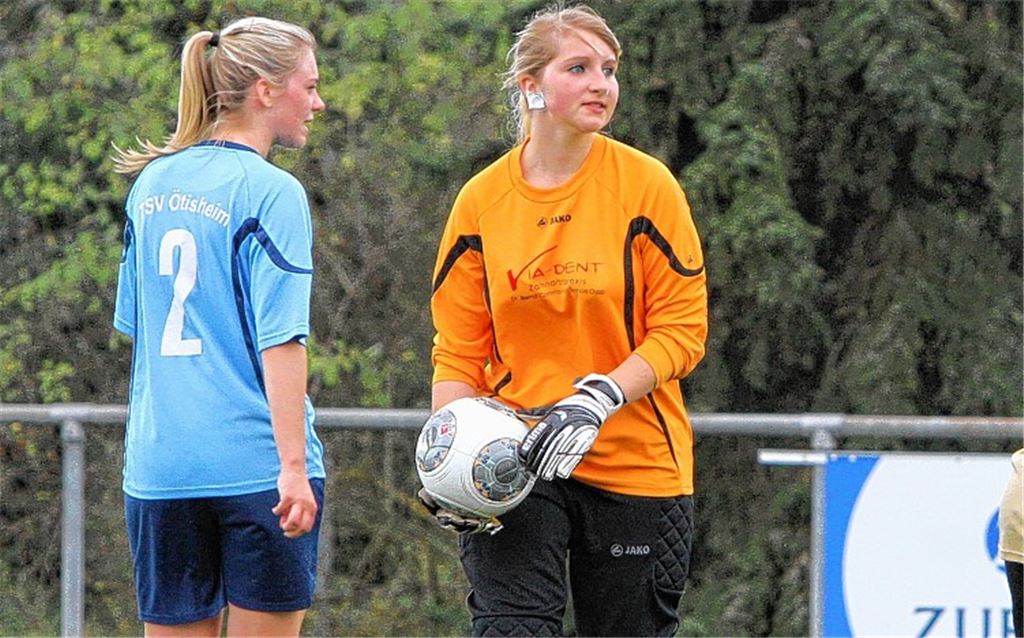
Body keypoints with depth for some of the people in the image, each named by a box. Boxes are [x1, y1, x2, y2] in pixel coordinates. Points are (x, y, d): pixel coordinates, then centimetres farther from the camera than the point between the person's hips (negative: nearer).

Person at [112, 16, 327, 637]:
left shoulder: (153, 184, 11)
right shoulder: (272, 192, -9)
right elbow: (279, 340, -15)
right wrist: (294, 466, -16)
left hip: (158, 464, 6)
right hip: (256, 463, -6)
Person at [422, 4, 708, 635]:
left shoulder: (646, 185, -5)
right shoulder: (482, 199, 2)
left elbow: (683, 329, -6)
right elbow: (457, 349, 6)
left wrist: (599, 399, -21)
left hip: (635, 461, 0)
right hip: (512, 464, 1)